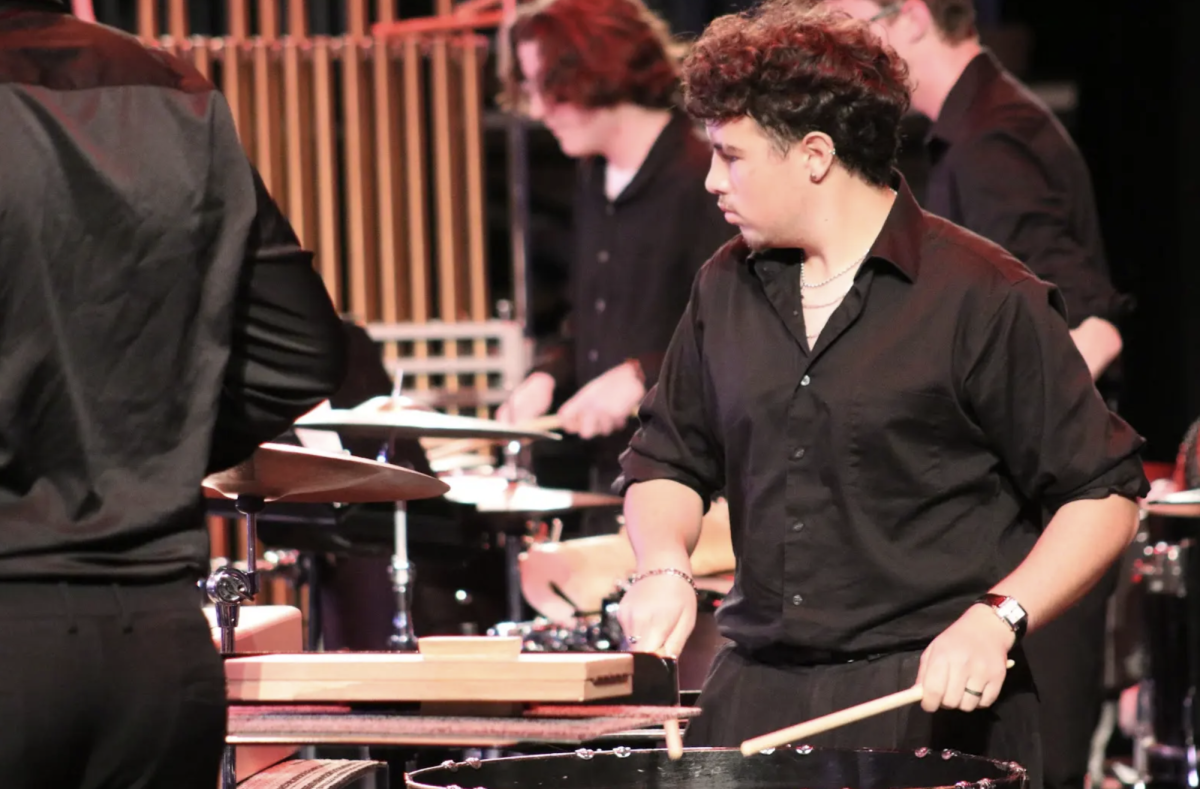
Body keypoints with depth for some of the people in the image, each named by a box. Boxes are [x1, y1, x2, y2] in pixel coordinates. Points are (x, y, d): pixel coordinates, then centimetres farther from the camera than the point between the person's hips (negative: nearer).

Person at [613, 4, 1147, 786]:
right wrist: (664, 567, 0)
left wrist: (997, 618, -19)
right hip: (756, 692, 5)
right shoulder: (728, 290, 10)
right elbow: (669, 459, 20)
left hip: (936, 703, -5)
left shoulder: (985, 300, -8)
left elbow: (1104, 495, -7)